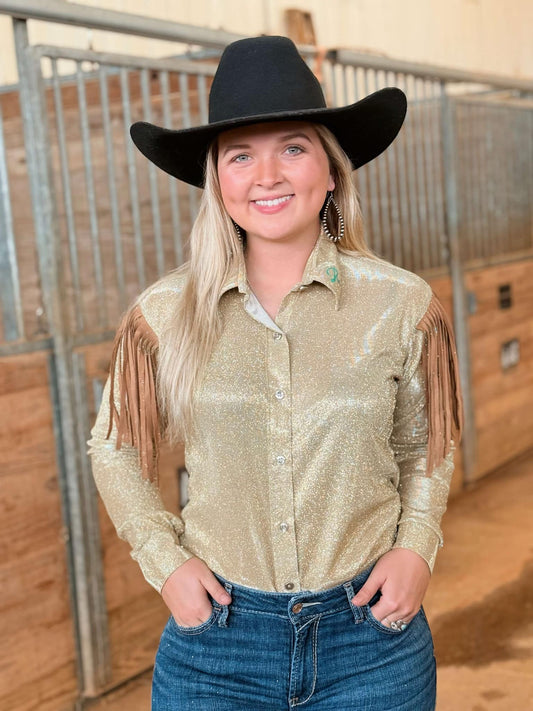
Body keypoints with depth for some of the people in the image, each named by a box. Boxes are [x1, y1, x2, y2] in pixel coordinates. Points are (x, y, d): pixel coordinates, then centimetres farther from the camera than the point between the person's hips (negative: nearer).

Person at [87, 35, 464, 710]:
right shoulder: (164, 314, -7)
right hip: (215, 637, 0)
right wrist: (165, 561, -3)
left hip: (372, 637, 1)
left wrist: (416, 548, -5)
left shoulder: (403, 305, -6)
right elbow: (115, 451, 7)